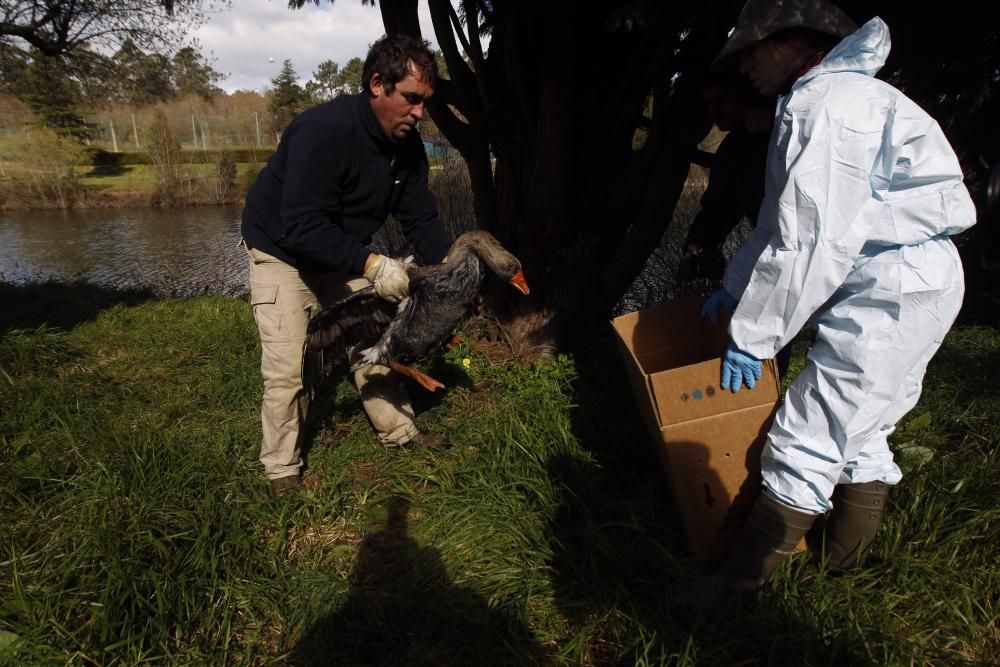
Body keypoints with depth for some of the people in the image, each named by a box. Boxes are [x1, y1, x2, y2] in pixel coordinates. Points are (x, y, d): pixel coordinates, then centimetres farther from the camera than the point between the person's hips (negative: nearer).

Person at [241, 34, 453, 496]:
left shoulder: (406, 145, -9)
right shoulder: (324, 131, -33)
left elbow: (420, 217, -5)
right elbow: (302, 228, -37)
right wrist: (371, 264, -42)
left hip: (342, 255, 7)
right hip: (282, 252, -6)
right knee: (287, 369, -8)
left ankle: (399, 431, 28)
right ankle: (282, 470, 10)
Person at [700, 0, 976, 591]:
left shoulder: (829, 103, -18)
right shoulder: (821, 99, 16)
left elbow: (810, 238, -24)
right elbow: (783, 217, 20)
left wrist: (752, 335, -17)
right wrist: (735, 287, 23)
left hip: (893, 294, -11)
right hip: (914, 284, 11)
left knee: (807, 438, -5)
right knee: (861, 431, 19)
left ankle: (743, 578, 7)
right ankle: (849, 559, 35)